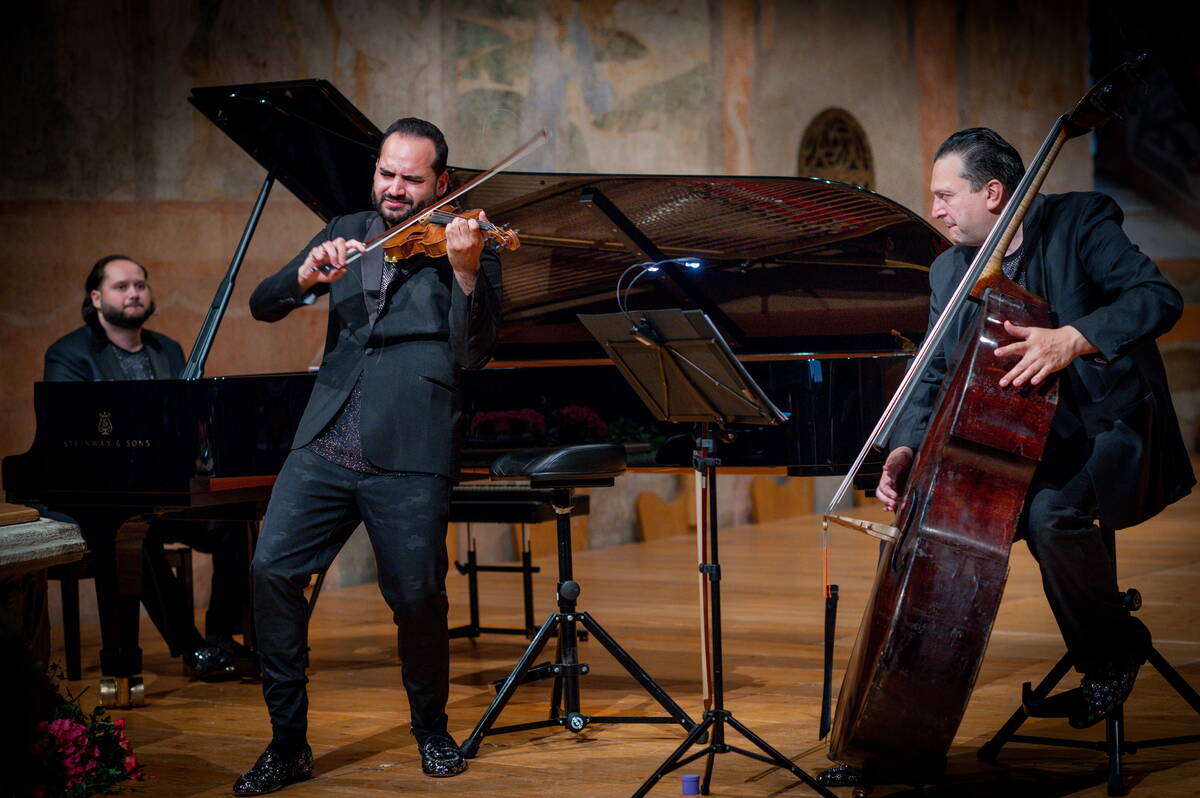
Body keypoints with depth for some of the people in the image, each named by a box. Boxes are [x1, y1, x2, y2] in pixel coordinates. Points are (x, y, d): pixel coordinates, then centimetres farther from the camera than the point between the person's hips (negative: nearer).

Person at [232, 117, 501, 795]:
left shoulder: (465, 245, 4)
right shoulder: (347, 234, 16)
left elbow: (474, 352, -9)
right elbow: (262, 306, 9)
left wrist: (465, 269, -24)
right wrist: (307, 274, -13)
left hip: (408, 456, -3)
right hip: (326, 445, 4)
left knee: (418, 596, -3)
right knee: (274, 569, -7)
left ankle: (432, 730, 24)